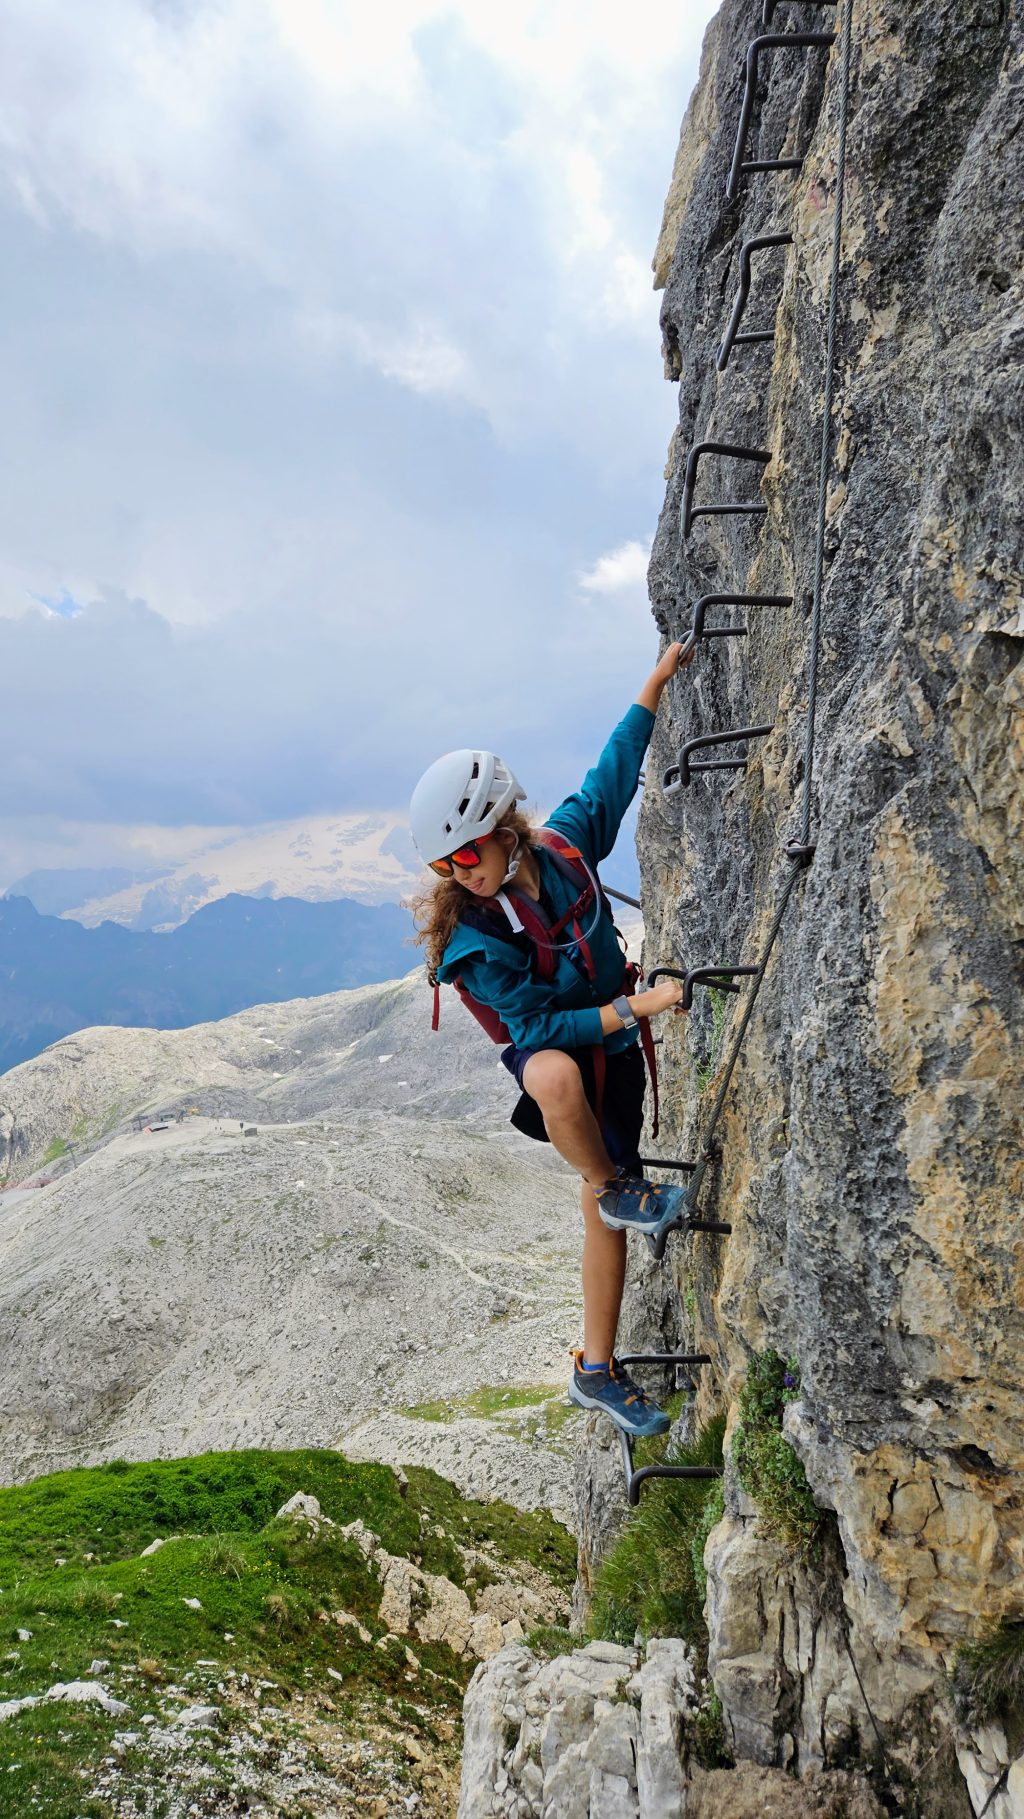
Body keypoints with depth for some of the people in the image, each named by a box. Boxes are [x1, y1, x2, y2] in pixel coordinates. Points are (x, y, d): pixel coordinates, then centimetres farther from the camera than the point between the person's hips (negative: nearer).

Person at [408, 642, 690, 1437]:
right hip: (548, 1046, -4)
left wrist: (655, 684, 2)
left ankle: (598, 1370, 24)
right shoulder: (473, 940, -25)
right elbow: (541, 1023, -23)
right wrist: (637, 1005, -29)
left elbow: (610, 781, 1)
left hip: (613, 1049, 4)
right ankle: (618, 1188, -14)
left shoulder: (561, 842, -16)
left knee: (605, 1217, 8)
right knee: (555, 1076, -43)